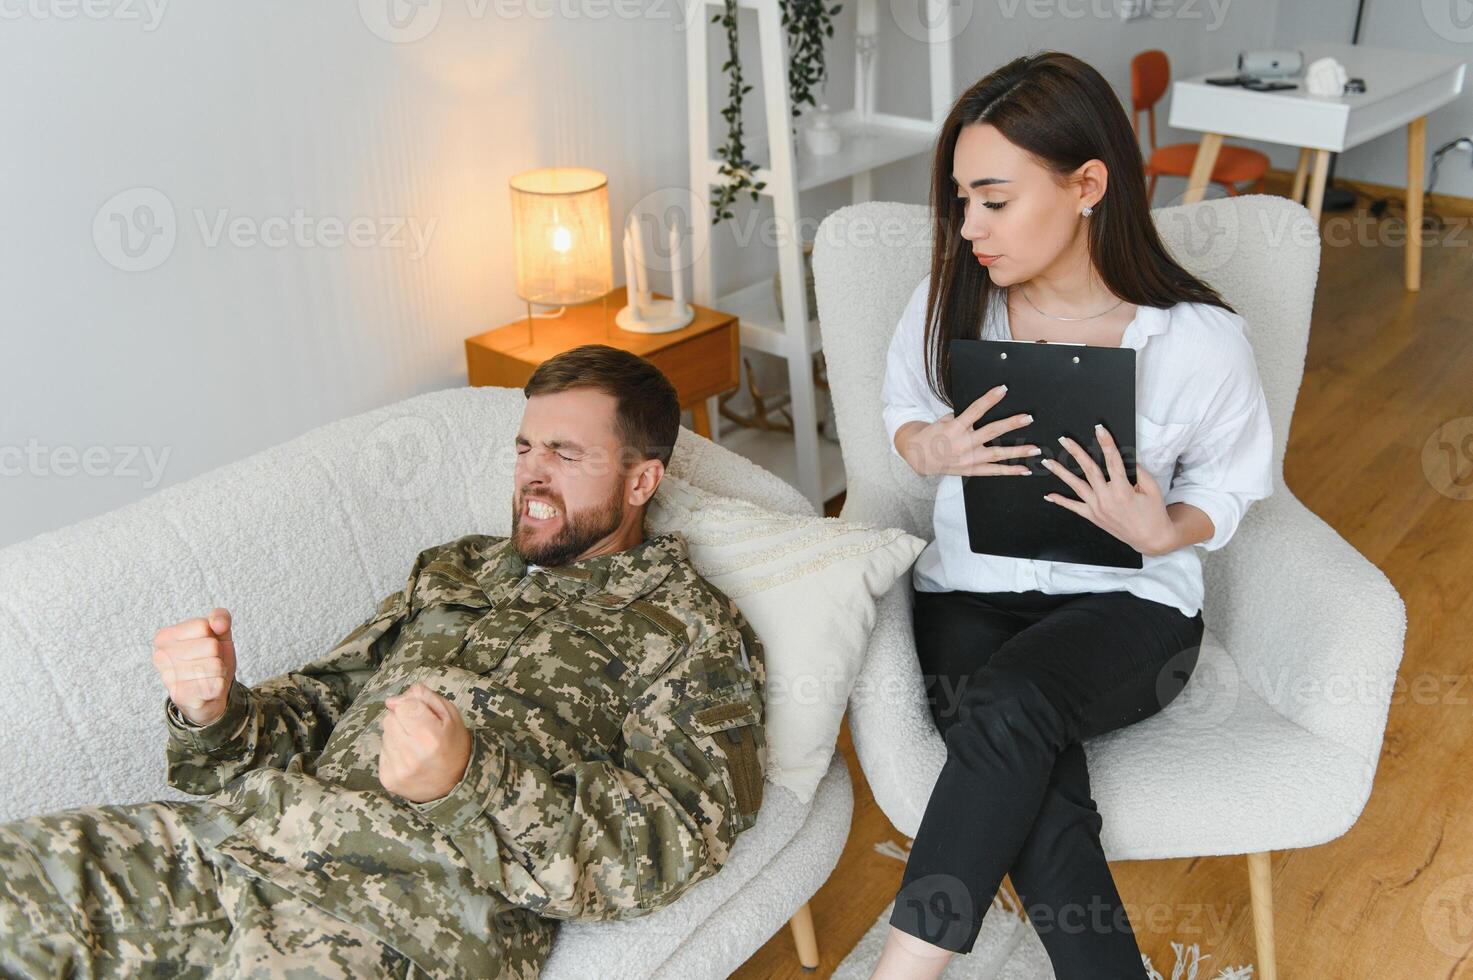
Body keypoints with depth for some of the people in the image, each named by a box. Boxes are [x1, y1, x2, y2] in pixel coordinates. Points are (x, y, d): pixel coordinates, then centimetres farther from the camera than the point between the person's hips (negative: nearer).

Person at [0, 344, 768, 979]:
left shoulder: (690, 627, 5)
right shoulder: (459, 568, 24)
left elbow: (671, 845, -7)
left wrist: (467, 780, -21)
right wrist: (216, 715, -2)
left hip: (413, 910, -5)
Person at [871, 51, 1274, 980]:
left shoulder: (1201, 340, -11)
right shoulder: (951, 300, -4)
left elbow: (1227, 487, 4)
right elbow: (902, 410, 14)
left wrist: (1161, 531, -19)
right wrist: (932, 449, -11)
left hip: (1129, 601, -2)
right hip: (970, 592, 3)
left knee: (1011, 705, -35)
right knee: (1038, 799, -29)